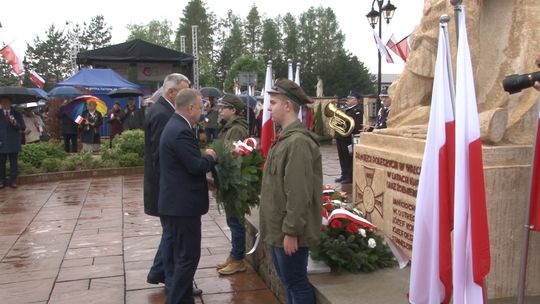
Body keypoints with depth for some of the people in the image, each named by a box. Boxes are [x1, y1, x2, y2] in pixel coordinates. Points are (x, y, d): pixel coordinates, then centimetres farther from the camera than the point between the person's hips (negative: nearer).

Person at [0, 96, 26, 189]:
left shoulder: (17, 114, 6)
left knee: (13, 163, 4)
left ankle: (13, 181, 11)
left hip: (13, 143, 0)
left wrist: (15, 123, -19)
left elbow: (23, 127, 0)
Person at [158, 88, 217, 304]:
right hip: (183, 204, -11)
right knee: (188, 256, -2)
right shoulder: (181, 131, -21)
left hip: (176, 202, 11)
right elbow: (197, 166, -23)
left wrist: (204, 157, 11)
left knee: (180, 255, 19)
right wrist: (210, 157, -5)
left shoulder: (175, 126, 12)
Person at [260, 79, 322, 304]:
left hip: (289, 231, -10)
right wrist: (282, 229, 18)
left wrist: (291, 231, -21)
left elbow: (299, 193, -25)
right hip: (279, 228, 10)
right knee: (287, 281, 21)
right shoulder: (285, 137, 10)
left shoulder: (298, 141, -22)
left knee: (296, 283, 5)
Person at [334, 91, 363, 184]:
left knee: (349, 158, -2)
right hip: (341, 138, 9)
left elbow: (357, 125, -20)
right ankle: (344, 175, 23)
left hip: (349, 138, -9)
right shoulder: (347, 109, 20)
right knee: (342, 158, 14)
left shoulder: (358, 110, -10)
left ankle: (350, 177, 5)